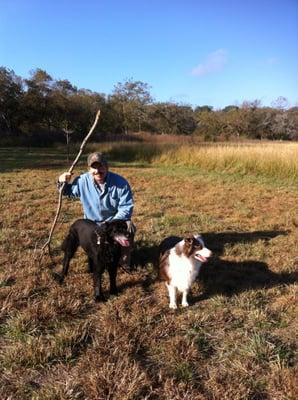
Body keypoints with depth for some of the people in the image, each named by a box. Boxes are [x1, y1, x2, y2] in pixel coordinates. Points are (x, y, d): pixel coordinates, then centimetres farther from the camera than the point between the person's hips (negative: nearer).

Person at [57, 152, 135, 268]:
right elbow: (68, 192, 9)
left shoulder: (121, 182, -19)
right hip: (92, 224, 2)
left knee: (129, 229, -30)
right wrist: (62, 182, -14)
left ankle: (124, 260, -4)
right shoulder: (82, 181, -12)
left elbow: (126, 208, -16)